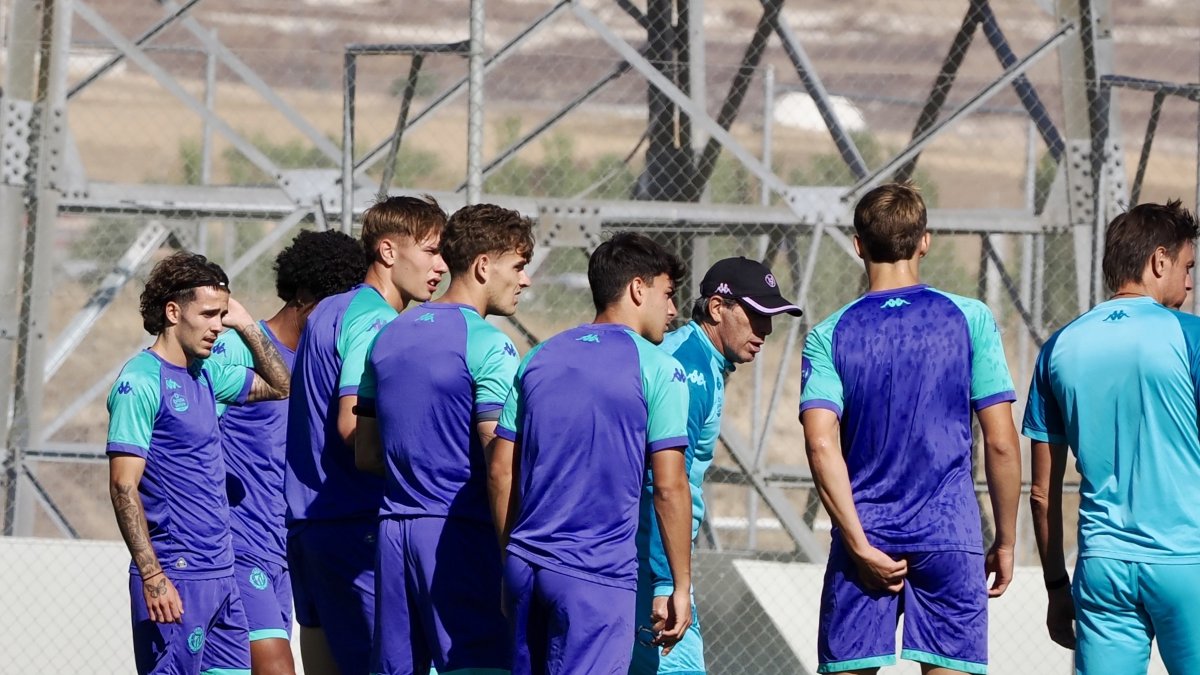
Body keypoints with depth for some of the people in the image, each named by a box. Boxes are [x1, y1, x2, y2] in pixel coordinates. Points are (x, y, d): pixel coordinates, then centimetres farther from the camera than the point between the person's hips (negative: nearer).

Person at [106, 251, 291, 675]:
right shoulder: (141, 382, -10)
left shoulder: (206, 376, 14)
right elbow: (123, 487, -15)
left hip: (220, 575, 8)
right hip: (175, 578, -8)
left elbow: (278, 386, 30)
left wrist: (246, 326, 15)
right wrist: (152, 576, -21)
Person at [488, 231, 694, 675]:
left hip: (526, 568, 6)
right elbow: (669, 488, -8)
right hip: (597, 579, -6)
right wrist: (681, 587, -1)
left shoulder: (538, 359, 13)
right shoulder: (658, 369, -4)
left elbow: (500, 472, 14)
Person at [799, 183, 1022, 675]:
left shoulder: (829, 337, 2)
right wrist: (1005, 541, 8)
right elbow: (1001, 444, -1)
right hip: (951, 538, -1)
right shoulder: (970, 320, 1)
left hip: (866, 543, 1)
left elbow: (821, 445, -11)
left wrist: (860, 545, -11)